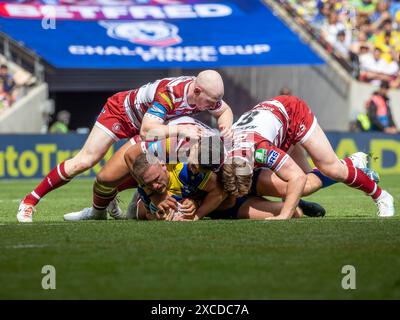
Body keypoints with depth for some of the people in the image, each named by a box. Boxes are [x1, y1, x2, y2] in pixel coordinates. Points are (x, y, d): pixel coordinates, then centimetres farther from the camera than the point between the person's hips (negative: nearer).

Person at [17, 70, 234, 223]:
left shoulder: (206, 93, -22)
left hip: (146, 120, 8)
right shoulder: (169, 93, -43)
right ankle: (29, 202, -4)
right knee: (84, 161, -13)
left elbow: (225, 110, 0)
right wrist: (180, 129, -53)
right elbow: (147, 131, -51)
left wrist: (225, 125, -21)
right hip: (120, 112, -8)